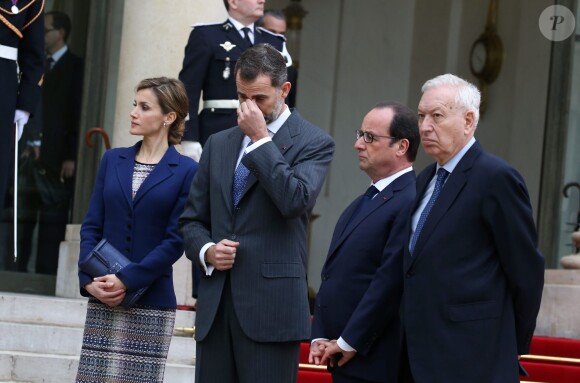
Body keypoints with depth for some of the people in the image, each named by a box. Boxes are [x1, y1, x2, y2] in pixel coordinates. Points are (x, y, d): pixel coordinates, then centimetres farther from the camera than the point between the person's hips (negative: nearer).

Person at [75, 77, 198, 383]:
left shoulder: (186, 171, -2)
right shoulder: (112, 160, 11)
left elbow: (176, 240, -7)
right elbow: (91, 225, 9)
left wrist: (127, 280, -14)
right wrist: (89, 280, -5)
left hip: (151, 302, -4)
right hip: (102, 300, 4)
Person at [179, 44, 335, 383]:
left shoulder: (314, 143, 1)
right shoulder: (219, 144, 18)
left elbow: (295, 201, -17)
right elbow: (192, 220, 21)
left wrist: (261, 139, -10)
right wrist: (207, 251, -1)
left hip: (271, 304, -5)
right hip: (216, 305, 5)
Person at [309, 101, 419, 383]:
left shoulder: (412, 203, -15)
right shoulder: (363, 203, 17)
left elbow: (390, 283, -20)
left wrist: (348, 343, -15)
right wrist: (320, 338, 7)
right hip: (344, 360, 9)